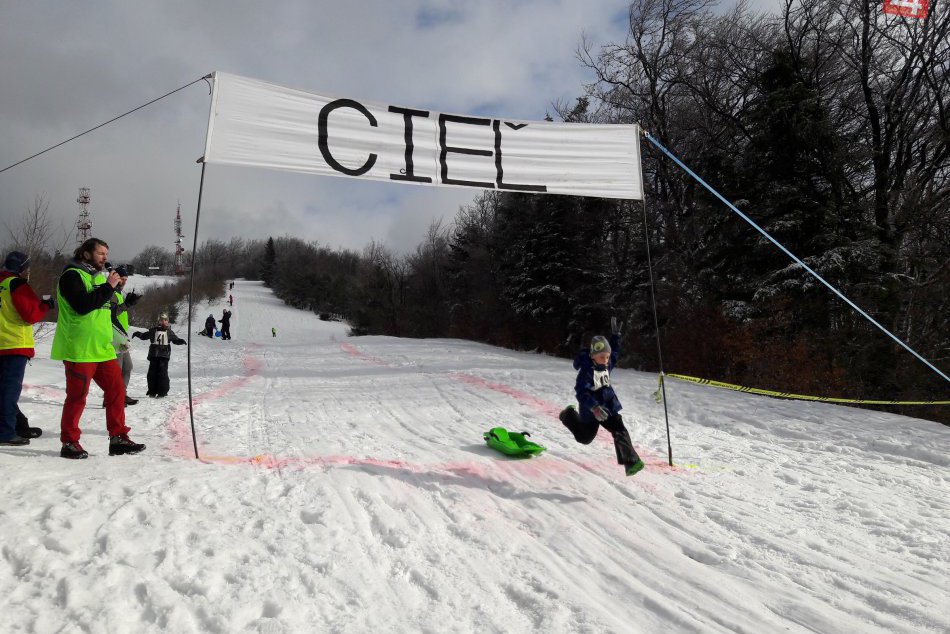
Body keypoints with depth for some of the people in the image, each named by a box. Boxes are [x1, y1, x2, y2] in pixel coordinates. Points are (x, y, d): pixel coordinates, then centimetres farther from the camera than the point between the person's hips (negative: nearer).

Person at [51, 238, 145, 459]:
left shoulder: (99, 276, 19)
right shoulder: (71, 275, -7)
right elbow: (82, 304, -22)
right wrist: (107, 287, -18)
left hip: (103, 348, 8)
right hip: (79, 349, -8)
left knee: (117, 389, 6)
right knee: (77, 395, -2)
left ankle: (118, 438, 12)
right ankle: (69, 443, 10)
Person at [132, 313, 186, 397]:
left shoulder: (169, 332, 9)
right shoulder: (153, 330, 10)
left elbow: (175, 340, 12)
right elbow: (144, 336, 15)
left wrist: (181, 341, -7)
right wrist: (138, 334, -1)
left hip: (164, 354, -2)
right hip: (154, 354, 2)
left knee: (162, 372, -8)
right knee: (152, 372, 3)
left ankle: (162, 392, -3)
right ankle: (152, 391, 13)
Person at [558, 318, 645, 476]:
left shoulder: (607, 364, -1)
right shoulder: (586, 370, -25)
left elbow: (615, 351, 22)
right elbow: (581, 392, -31)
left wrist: (615, 335, 13)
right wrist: (594, 407, -42)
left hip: (609, 407, 5)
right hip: (591, 410, -5)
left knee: (620, 431, -12)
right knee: (585, 438, 17)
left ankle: (630, 462, -14)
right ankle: (569, 416, 42)